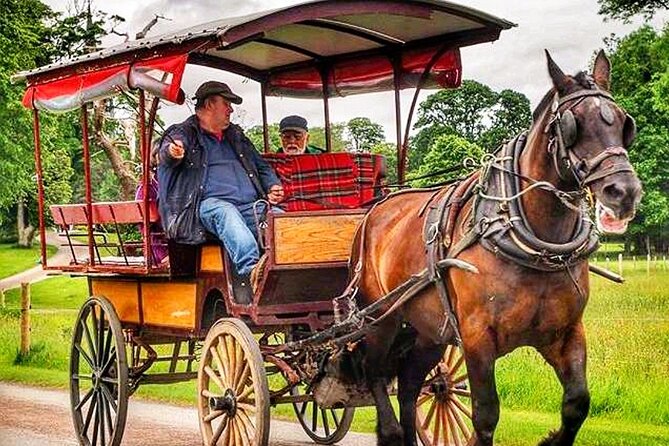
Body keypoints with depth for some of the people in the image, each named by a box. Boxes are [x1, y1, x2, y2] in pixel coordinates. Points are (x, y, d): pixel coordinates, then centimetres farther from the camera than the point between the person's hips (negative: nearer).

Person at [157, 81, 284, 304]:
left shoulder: (236, 137, 31)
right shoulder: (184, 133, 11)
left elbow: (262, 167, 37)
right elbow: (166, 153, -12)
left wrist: (273, 187, 14)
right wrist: (173, 152, -39)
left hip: (252, 205, 5)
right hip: (209, 204, -5)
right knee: (225, 211, -40)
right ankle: (250, 275, -54)